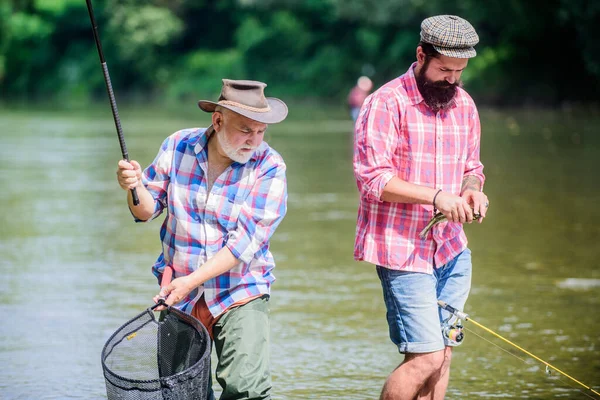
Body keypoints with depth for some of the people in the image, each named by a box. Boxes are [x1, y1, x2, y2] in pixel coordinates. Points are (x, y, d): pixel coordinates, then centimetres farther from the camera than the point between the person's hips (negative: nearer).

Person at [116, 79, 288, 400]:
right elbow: (147, 211, 4)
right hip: (179, 294, 3)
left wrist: (191, 280, -23)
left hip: (240, 294, -3)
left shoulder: (269, 168, -12)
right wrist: (135, 189, -19)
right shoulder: (178, 146, -3)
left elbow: (245, 241, -17)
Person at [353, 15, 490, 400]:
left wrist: (471, 190, -3)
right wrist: (436, 196, -26)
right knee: (426, 358, -12)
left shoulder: (464, 104, 11)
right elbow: (373, 178, -17)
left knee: (442, 355, 6)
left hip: (451, 248, 7)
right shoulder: (387, 103, -11)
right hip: (402, 250, -7)